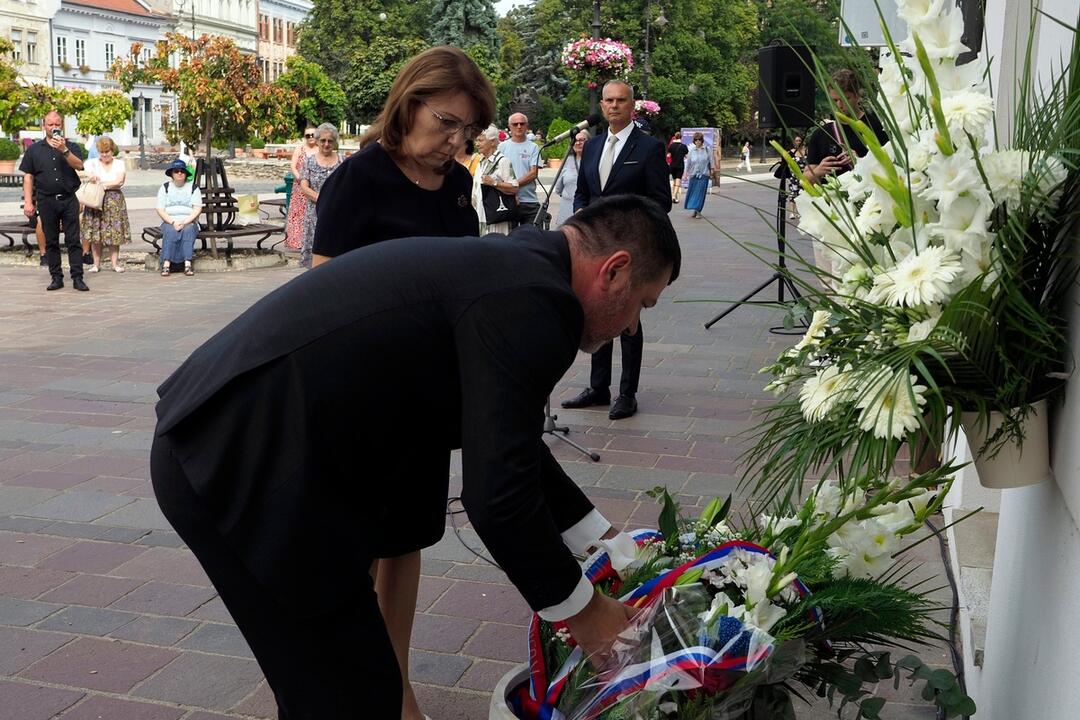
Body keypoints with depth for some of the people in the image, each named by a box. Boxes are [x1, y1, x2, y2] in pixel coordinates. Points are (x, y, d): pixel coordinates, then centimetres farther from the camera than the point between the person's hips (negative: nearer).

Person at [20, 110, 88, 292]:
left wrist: (64, 150, -24)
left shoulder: (72, 147, 8)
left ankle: (77, 278, -3)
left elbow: (79, 166, -11)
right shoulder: (34, 149, 10)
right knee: (51, 241, 5)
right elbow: (28, 177, 7)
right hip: (46, 201, 1)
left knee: (73, 240, -4)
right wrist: (28, 202, 0)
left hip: (69, 200, -1)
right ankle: (56, 277, 10)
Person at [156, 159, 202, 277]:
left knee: (188, 230, -34)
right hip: (169, 222, 0)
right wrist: (173, 222, -13)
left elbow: (197, 209, -1)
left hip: (189, 222, 0)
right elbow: (160, 210, 4)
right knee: (170, 231, -33)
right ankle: (166, 264, -42)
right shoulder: (165, 188, 12)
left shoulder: (193, 188, 10)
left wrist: (184, 222, -16)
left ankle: (188, 264, -44)